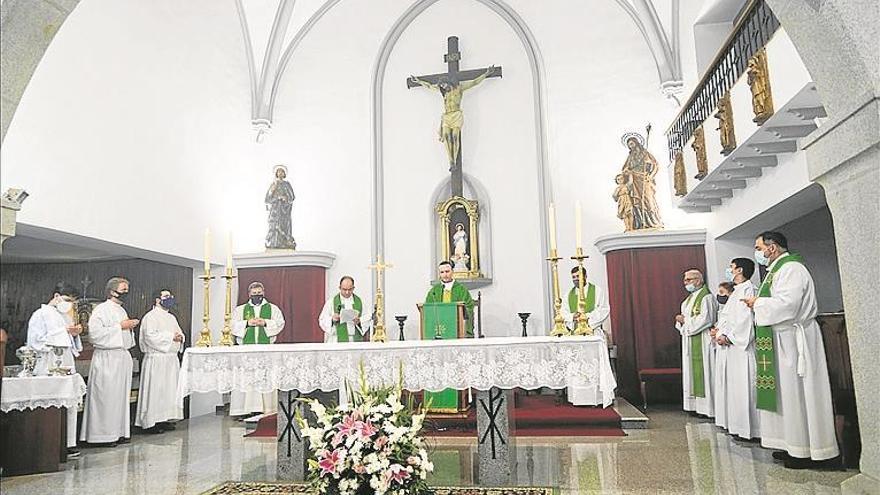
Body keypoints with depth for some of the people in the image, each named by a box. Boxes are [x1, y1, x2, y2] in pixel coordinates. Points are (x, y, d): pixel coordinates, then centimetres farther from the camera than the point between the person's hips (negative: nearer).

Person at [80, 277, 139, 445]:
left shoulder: (122, 310, 17)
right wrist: (120, 326, -19)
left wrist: (130, 327, 6)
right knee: (107, 396, -5)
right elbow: (95, 333, -21)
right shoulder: (101, 310, -8)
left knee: (121, 395, 10)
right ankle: (104, 434, 3)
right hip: (107, 359, -8)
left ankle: (119, 432, 16)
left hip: (122, 357, 8)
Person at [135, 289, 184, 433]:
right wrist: (171, 336, -17)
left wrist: (180, 337, -1)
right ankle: (151, 422, 2)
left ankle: (164, 418, 18)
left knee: (170, 389, 10)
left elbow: (180, 333, 22)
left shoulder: (171, 317, 18)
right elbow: (150, 336, -20)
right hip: (156, 360, -8)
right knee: (155, 390, -5)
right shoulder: (150, 317, -8)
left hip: (171, 358, 8)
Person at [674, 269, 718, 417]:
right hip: (689, 342, 9)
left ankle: (707, 408, -1)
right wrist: (681, 320, -2)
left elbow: (705, 319, -20)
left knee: (703, 373, -6)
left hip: (701, 342, -9)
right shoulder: (689, 298, 18)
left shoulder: (706, 297, -10)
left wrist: (685, 320, -13)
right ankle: (696, 406, 14)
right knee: (692, 373, 9)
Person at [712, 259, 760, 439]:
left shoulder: (747, 289, -13)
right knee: (733, 385, 13)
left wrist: (727, 336, -18)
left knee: (742, 386, -6)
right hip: (730, 345, 10)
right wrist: (720, 330, 4)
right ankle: (737, 424, 21)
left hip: (740, 346, -10)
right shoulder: (737, 291, 18)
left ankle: (748, 429, 1)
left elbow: (746, 319, -21)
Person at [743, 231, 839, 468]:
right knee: (789, 393, 12)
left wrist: (758, 302, -12)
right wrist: (759, 303, 7)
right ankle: (795, 446, 19)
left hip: (793, 339, -10)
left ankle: (808, 451, 4)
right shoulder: (777, 269, 17)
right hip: (782, 340, 10)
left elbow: (787, 304, -24)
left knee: (798, 391, -4)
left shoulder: (791, 268, -14)